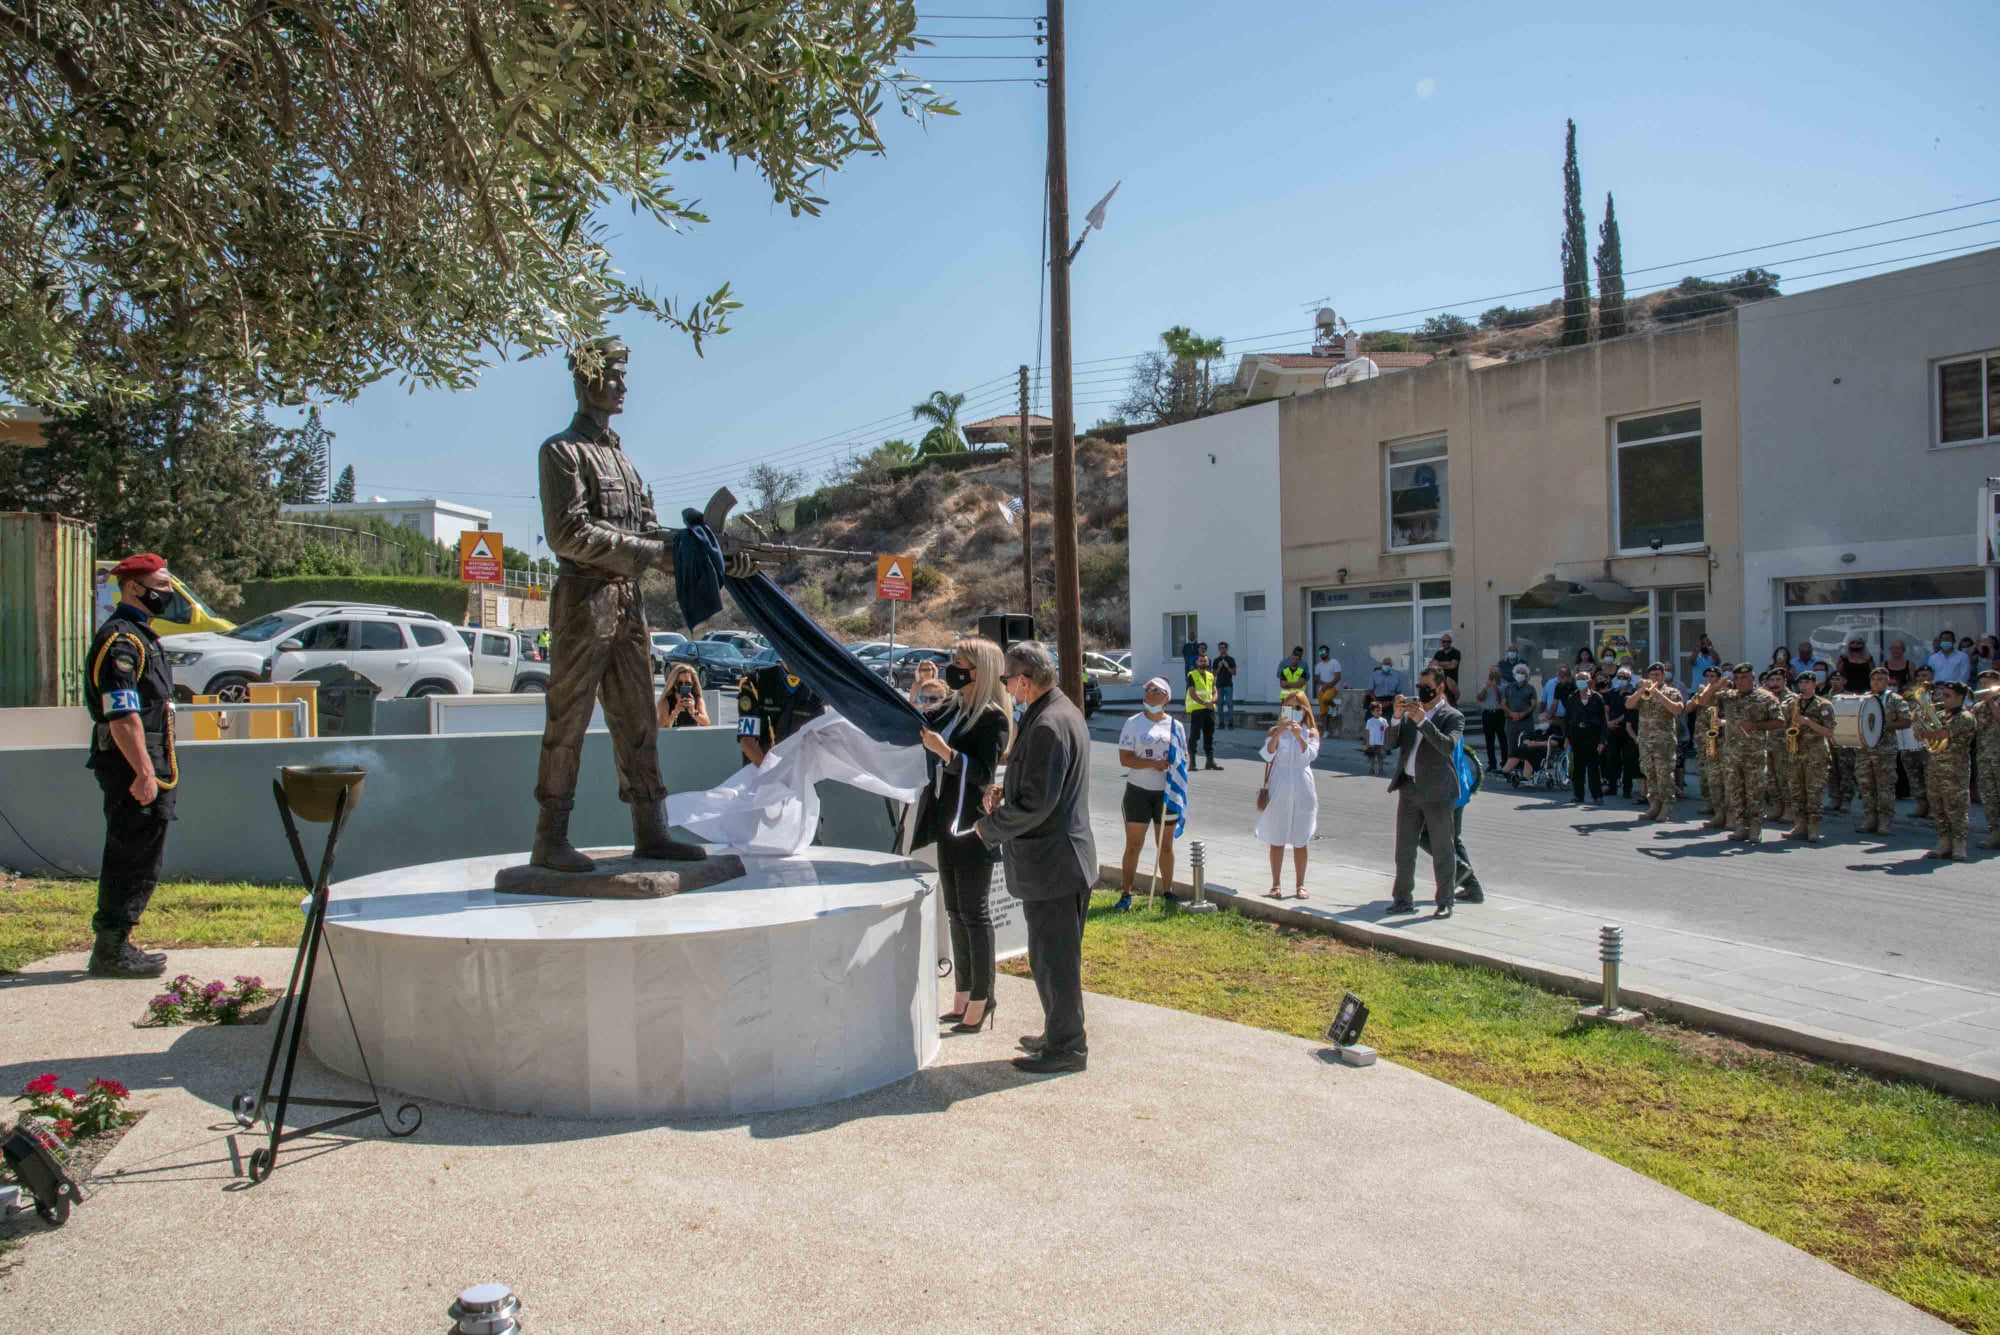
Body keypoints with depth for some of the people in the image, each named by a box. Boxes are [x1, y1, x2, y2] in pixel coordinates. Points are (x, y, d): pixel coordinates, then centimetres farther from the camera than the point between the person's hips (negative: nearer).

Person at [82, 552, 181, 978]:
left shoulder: (137, 635, 18)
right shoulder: (121, 640, -15)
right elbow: (122, 716, -23)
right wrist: (144, 772, -25)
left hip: (146, 768, 11)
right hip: (132, 767, -11)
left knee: (130, 862, 15)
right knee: (133, 863, -5)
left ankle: (113, 944, 24)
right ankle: (111, 951, 2)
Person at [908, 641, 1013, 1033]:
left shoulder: (992, 718, -13)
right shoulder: (952, 708, 11)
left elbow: (982, 772, -21)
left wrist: (941, 749, -30)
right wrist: (917, 687, 3)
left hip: (972, 828, -8)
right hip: (948, 823, 8)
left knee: (974, 914, -2)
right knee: (955, 913, 14)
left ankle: (980, 1004, 5)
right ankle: (962, 998, 23)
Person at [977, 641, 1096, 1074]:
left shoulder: (1047, 725, -22)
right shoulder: (1064, 711, 11)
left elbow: (1035, 803, -24)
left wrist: (989, 826, -10)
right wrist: (1006, 790, 7)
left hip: (1051, 863, -11)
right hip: (1062, 858, 11)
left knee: (1053, 958, 0)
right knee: (1058, 955, 20)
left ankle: (1067, 1047, 11)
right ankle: (1061, 1033, 32)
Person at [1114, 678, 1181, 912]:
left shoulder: (1175, 726, 5)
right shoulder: (1133, 723, -3)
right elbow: (1125, 758, -10)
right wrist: (1153, 763, -23)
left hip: (1166, 793, 2)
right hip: (1139, 791, -2)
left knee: (1166, 846, 10)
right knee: (1133, 845, 0)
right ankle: (1126, 894, 5)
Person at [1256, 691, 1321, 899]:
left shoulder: (1311, 733, 2)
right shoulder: (1274, 731, 1)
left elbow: (1310, 755, -14)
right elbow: (1267, 755, -13)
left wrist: (1299, 736, -28)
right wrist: (1278, 733, -26)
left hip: (1301, 790, 0)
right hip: (1278, 789, 0)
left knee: (1300, 841, 6)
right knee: (1277, 839, 4)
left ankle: (1300, 885, 14)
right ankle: (1275, 885, 10)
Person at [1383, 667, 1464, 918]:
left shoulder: (1453, 716, -3)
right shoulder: (1410, 711, 11)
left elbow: (1448, 746, -21)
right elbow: (1391, 743, 6)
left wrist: (1423, 721, -26)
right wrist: (1397, 717, -10)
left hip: (1436, 792, -5)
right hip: (1408, 788, 5)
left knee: (1442, 850, 3)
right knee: (1404, 848, 9)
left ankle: (1445, 902, 10)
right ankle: (1402, 899, 17)